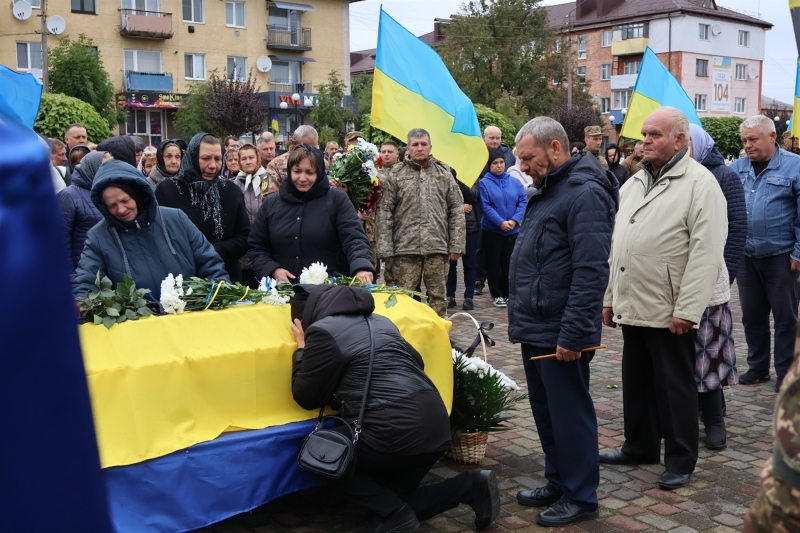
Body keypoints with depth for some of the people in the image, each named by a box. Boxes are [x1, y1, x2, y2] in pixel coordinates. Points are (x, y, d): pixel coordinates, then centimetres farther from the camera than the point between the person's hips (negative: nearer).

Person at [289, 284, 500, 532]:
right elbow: (416, 362, 27)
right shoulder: (380, 320, 20)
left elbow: (307, 397, 3)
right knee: (394, 498, 23)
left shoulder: (324, 331, -4)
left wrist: (301, 349, 16)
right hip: (435, 425, 9)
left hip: (395, 431, -9)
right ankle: (470, 486, 9)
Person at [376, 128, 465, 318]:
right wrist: (386, 248, -5)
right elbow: (385, 212, 1)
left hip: (438, 247, 1)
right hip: (405, 247, -1)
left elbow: (456, 211, 8)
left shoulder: (444, 173, 9)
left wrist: (457, 245, 1)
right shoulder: (396, 174, 4)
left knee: (438, 297, 7)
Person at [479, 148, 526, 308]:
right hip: (492, 230, -2)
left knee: (509, 262, 7)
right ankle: (497, 295, 14)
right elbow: (485, 206, -13)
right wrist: (501, 222, -19)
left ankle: (508, 294, 18)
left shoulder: (515, 182, 5)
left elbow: (523, 202, -2)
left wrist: (514, 220, -16)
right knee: (494, 263, 4)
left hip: (513, 230, 2)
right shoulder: (484, 183, -5)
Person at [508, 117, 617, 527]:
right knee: (545, 411, 17)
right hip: (536, 328, 10)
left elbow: (590, 271, -23)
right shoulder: (548, 190, 15)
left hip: (560, 334, -10)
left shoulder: (584, 192, -16)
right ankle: (558, 483, 30)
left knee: (569, 415, 2)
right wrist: (520, 317, 20)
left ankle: (580, 497, 15)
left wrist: (573, 333, -23)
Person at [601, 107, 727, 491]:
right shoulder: (635, 182, 14)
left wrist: (687, 309, -20)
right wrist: (610, 297, 15)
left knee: (674, 387, 4)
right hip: (631, 306, 8)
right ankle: (639, 447, 33)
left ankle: (680, 461, 18)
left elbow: (707, 252, -17)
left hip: (669, 311, -7)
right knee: (636, 381, 17)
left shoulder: (699, 183, -11)